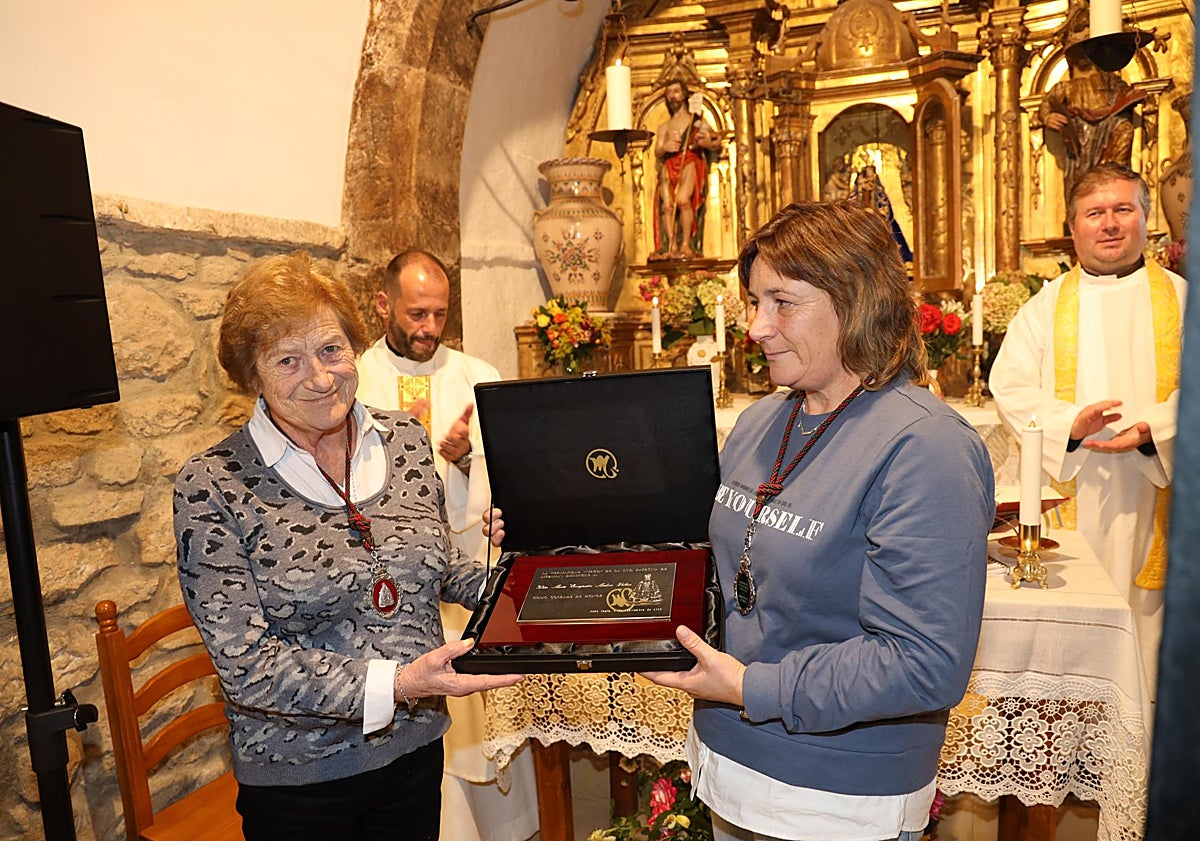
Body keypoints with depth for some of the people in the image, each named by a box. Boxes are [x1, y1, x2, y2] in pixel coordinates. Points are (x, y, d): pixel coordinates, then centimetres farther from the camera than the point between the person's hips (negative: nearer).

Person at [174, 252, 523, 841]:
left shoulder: (405, 439, -3)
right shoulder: (211, 488, -17)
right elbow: (247, 665, -19)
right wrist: (396, 682, -27)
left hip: (416, 747, 4)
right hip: (297, 780, -4)